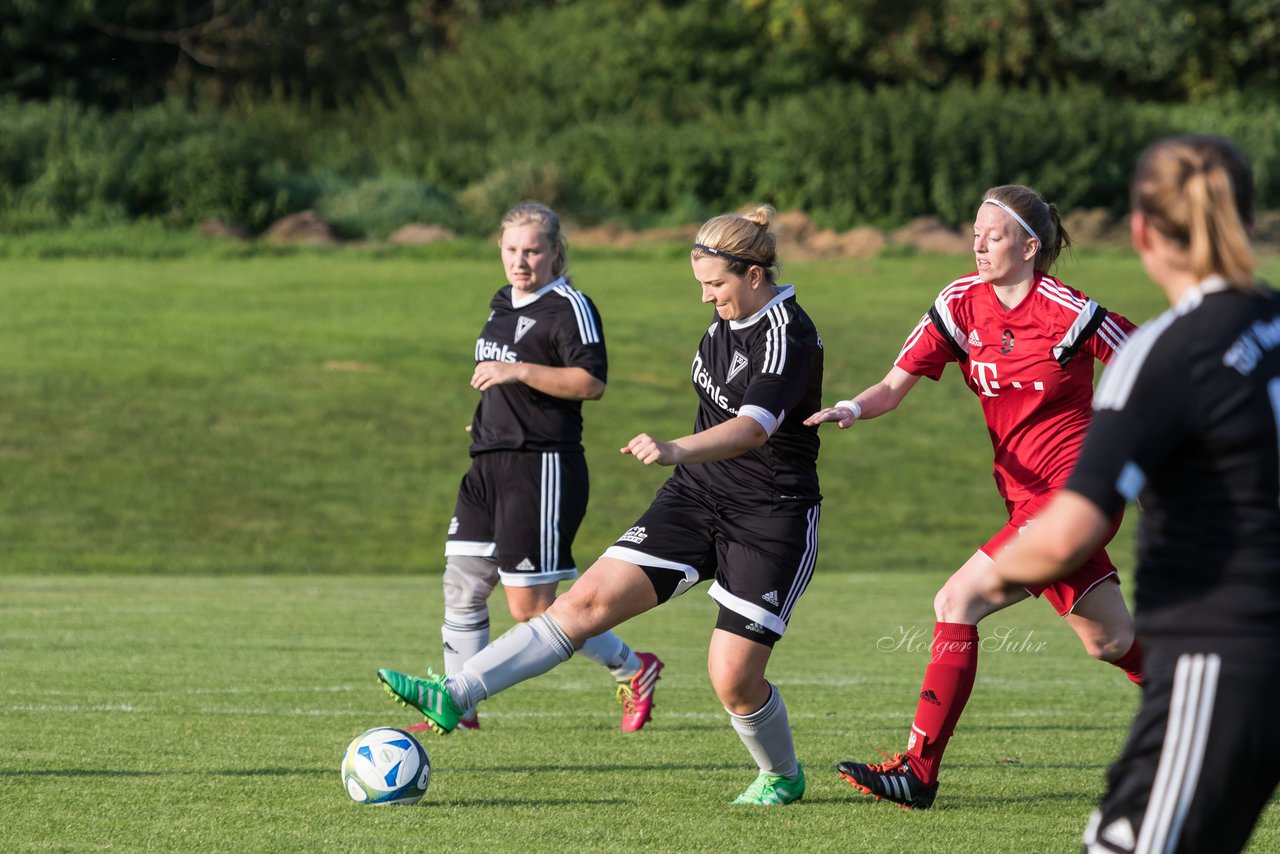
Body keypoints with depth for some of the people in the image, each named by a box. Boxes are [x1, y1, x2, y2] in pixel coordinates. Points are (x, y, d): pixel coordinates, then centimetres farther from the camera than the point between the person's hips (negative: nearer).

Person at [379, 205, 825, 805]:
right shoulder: (730, 313, 5)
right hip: (695, 497, 7)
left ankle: (782, 776, 23)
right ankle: (454, 697, -14)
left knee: (733, 681, -8)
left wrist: (676, 450, -53)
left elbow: (753, 428, -37)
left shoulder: (787, 337, -21)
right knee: (588, 599, -7)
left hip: (770, 522, -7)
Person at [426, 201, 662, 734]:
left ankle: (633, 670, 11)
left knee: (529, 608, -7)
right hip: (489, 466, 9)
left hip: (544, 467, -9)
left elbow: (591, 382, -22)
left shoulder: (569, 307, -11)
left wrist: (519, 372, -26)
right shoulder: (502, 303, 16)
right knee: (462, 586, 3)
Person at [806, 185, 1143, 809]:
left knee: (958, 601, -13)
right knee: (1112, 643, 12)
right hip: (1027, 495, 7)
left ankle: (919, 771, -10)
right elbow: (895, 385, 2)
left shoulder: (1068, 313, -14)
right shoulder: (960, 304, 3)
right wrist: (852, 409, -18)